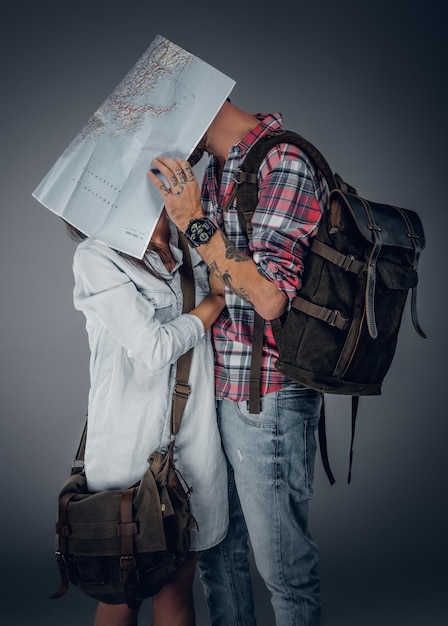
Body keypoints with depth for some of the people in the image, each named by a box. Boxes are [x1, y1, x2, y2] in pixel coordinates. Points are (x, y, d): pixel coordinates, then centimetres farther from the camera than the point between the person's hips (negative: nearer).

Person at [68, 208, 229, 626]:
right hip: (132, 446, -5)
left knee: (178, 584, 14)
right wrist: (216, 297, -2)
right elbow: (154, 347, -13)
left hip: (194, 439, 5)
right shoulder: (96, 257, -7)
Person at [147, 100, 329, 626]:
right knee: (214, 544, 20)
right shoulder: (214, 169, 12)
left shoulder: (283, 162, -15)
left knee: (280, 559, 7)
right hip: (217, 386, 9)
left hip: (266, 398, -9)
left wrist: (196, 225, -21)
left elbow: (269, 297, -23)